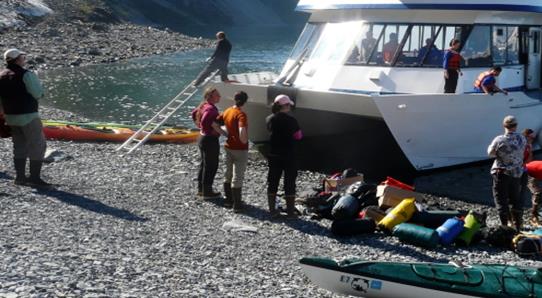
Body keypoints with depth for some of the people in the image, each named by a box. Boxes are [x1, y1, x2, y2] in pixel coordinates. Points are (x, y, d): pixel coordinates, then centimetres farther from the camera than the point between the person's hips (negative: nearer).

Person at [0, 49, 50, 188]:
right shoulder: (27, 74, -16)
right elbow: (38, 94, -16)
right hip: (28, 116, -8)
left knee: (19, 146, 17)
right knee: (38, 145, -1)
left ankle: (20, 177, 20)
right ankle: (35, 178, -4)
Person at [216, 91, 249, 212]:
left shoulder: (227, 111, 2)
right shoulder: (241, 114, -21)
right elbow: (242, 130, -36)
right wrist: (244, 140, -19)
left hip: (229, 147, 7)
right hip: (240, 149, -7)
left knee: (228, 174, 18)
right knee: (238, 177, 0)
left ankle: (228, 200, 28)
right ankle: (237, 205, 6)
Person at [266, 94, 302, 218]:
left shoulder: (270, 119, -4)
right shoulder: (291, 121, -18)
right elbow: (298, 136, -10)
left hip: (274, 155, 4)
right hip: (289, 156, -4)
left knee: (272, 181, 13)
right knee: (290, 183, 6)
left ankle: (272, 210, 17)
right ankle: (290, 211, 10)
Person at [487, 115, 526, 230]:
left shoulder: (499, 140, -17)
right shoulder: (522, 139, -5)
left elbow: (490, 153, -4)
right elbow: (522, 152, 7)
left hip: (502, 173, -4)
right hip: (517, 173, 4)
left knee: (501, 199, 3)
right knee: (515, 198, 16)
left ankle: (504, 225, 2)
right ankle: (517, 225, 21)